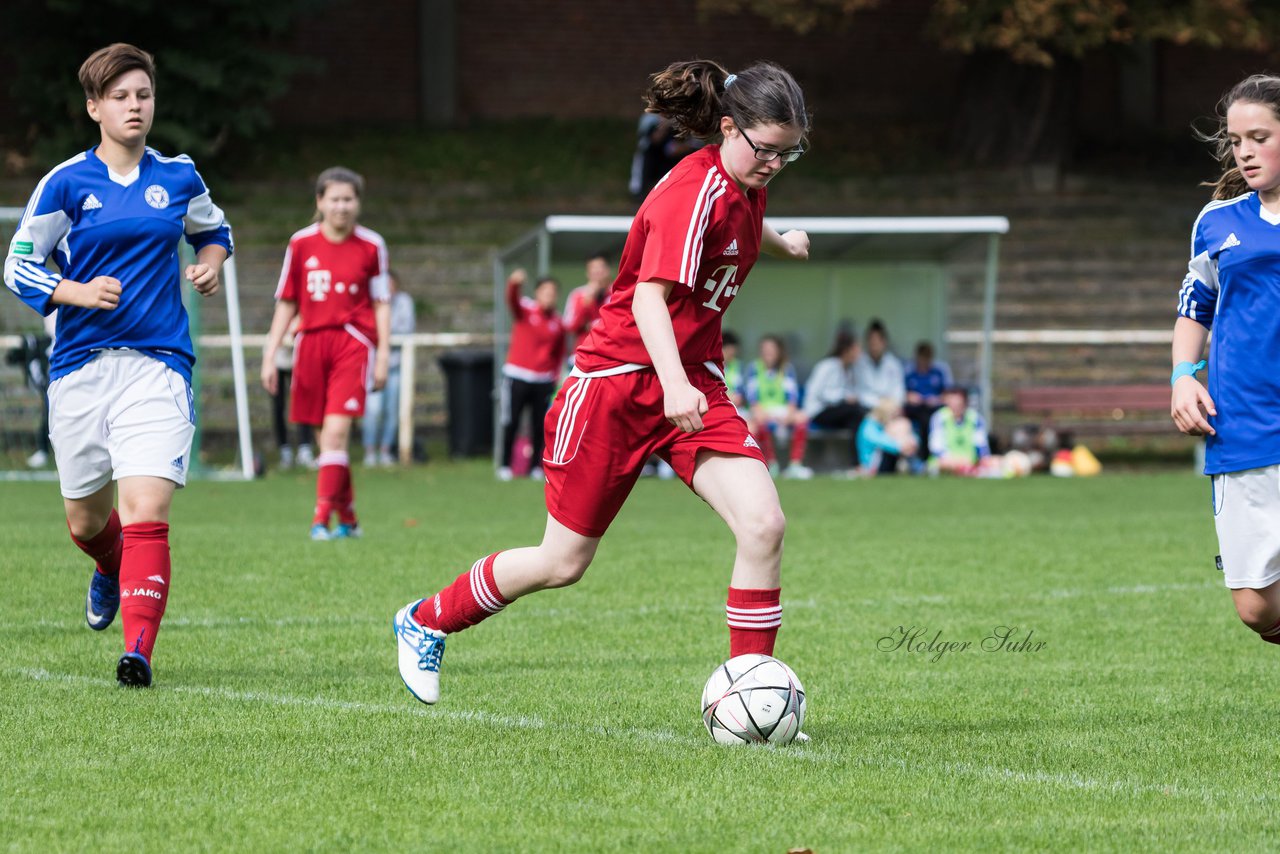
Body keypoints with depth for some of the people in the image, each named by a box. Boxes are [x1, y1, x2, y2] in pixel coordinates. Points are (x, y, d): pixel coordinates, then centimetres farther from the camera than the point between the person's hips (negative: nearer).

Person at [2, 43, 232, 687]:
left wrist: (210, 264, 7)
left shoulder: (180, 178, 8)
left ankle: (139, 651, -20)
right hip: (80, 365, 0)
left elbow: (213, 229, 29)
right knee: (85, 521, 13)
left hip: (158, 364, 0)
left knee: (145, 513, -17)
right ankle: (111, 570, 49)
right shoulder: (65, 184, 0)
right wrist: (77, 293, -15)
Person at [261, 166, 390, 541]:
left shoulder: (371, 246, 2)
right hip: (311, 341, 2)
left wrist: (383, 354, 3)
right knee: (327, 436, 6)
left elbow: (381, 302, 8)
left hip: (352, 342, -2)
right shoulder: (301, 244, 5)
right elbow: (286, 303, 12)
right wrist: (270, 355, 8)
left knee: (336, 430, -16)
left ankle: (322, 519, -14)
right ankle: (348, 518, 19)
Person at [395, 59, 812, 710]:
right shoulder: (693, 191, -22)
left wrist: (781, 242, 53)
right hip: (618, 380, -7)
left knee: (762, 523, -16)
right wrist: (674, 383, -49)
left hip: (695, 383, 7)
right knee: (563, 563, 4)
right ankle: (426, 621, 29)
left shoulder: (744, 185, 5)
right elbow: (649, 296, -34)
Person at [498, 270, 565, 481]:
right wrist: (514, 285, -48)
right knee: (511, 423, -4)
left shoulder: (558, 323, 6)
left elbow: (559, 353, 15)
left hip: (543, 380, 3)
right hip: (517, 376, -3)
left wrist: (555, 377, 6)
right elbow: (513, 301, -26)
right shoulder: (525, 309, -4)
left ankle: (535, 466, 12)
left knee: (539, 425, 2)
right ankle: (505, 466, 4)